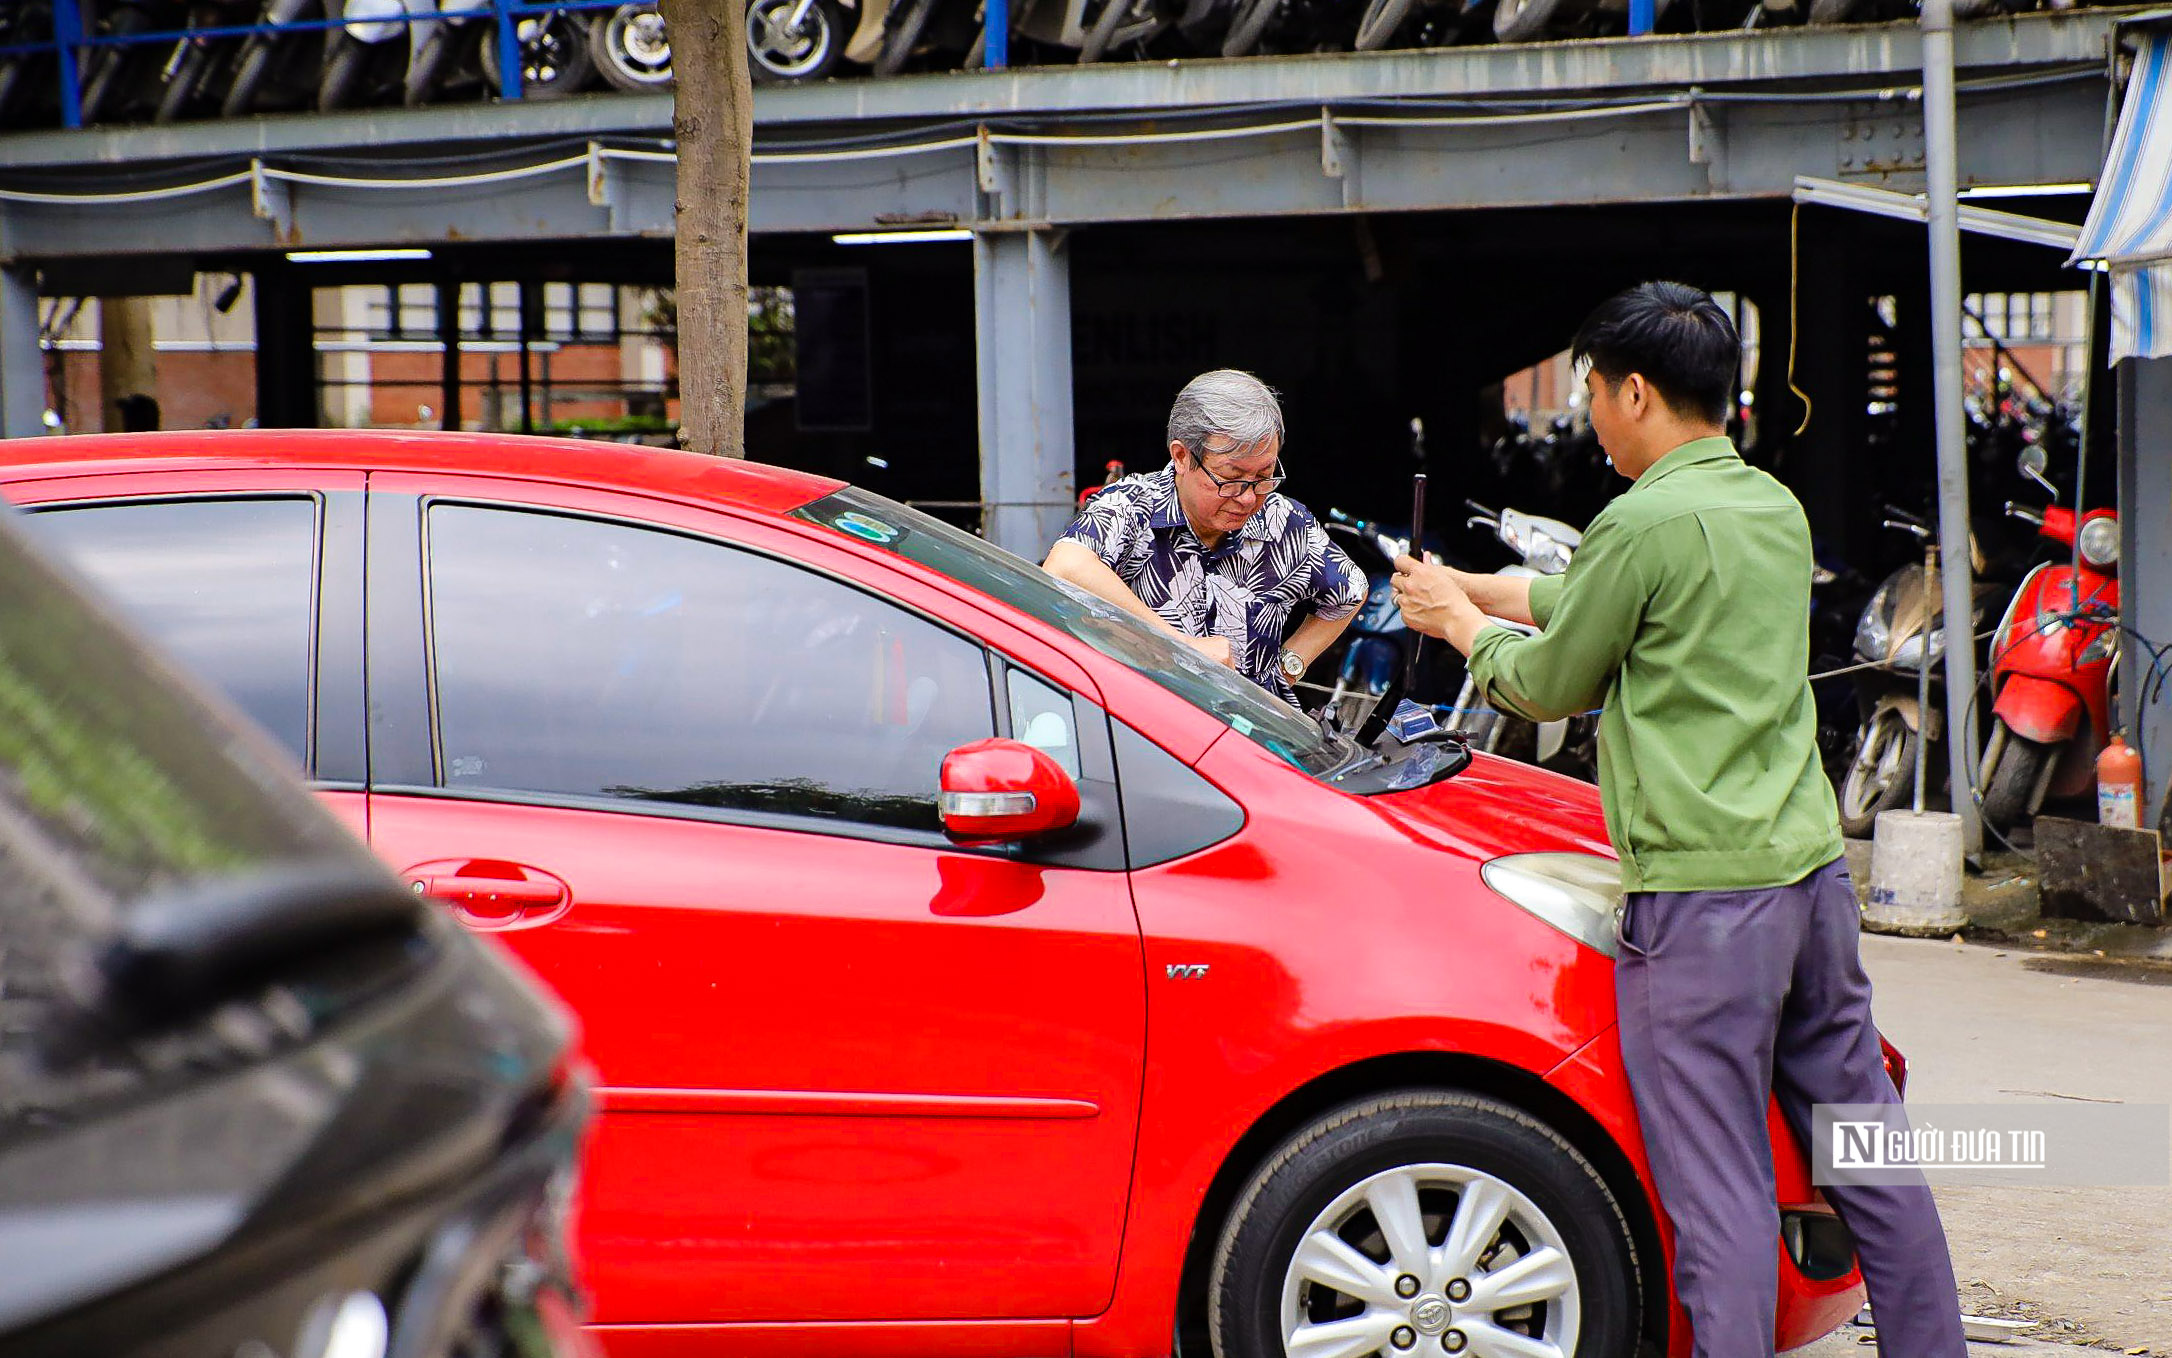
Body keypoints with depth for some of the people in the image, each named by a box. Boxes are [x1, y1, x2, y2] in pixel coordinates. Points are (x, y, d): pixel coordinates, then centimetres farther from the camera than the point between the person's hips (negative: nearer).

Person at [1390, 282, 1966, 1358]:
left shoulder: (1647, 523, -12)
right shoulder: (1773, 507, 13)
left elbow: (1550, 685, 0)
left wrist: (1459, 622, 17)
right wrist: (1478, 588, 31)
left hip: (1703, 892, -8)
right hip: (1812, 865, 8)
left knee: (1718, 1182, -6)